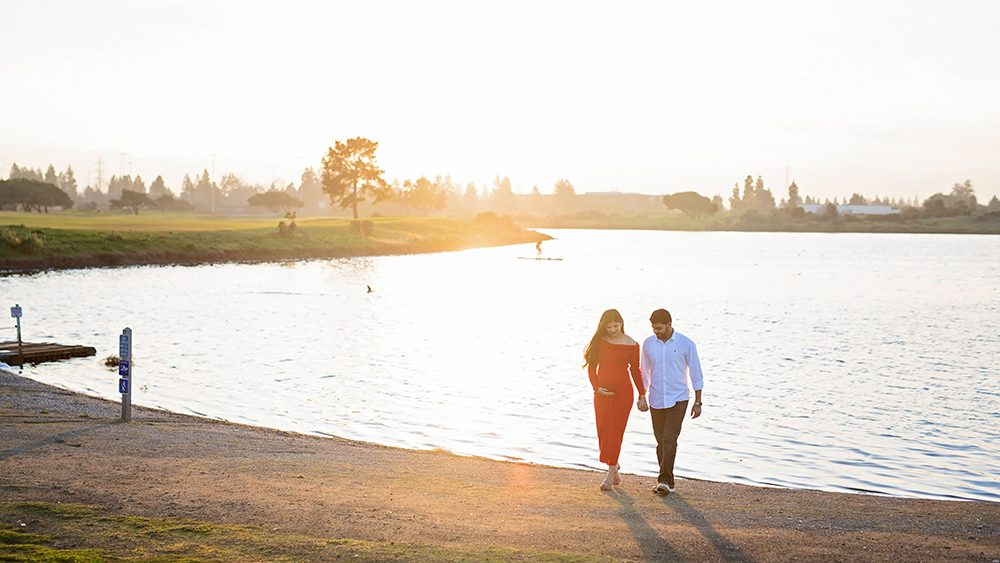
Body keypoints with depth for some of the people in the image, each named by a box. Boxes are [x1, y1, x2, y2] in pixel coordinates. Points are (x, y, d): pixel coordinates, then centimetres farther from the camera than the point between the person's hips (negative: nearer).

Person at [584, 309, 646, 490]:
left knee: (615, 432, -3)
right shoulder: (600, 341, 2)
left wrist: (642, 395, 5)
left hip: (622, 391, -3)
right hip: (602, 392, 3)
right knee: (603, 433, 6)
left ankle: (611, 474, 5)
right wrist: (596, 388, -5)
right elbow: (592, 366, 7)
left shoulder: (631, 345, -4)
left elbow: (635, 370, 4)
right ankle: (614, 466, 30)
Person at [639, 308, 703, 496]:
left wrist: (698, 402, -3)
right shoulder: (648, 344, 2)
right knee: (661, 442, 8)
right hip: (656, 401, 4)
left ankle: (664, 481, -19)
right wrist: (642, 397, 7)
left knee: (669, 439, -16)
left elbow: (696, 374, -2)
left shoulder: (686, 344, -8)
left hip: (678, 400, -4)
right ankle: (668, 481, 19)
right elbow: (645, 373, 13)